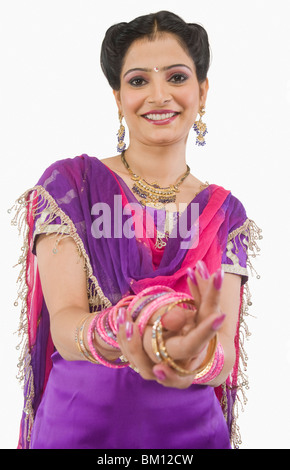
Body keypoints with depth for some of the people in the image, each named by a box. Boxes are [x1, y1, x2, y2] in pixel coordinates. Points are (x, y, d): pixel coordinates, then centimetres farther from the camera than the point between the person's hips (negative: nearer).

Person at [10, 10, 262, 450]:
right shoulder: (69, 184, -6)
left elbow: (223, 350, -11)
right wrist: (117, 334, -38)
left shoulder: (225, 213, 0)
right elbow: (62, 322, -16)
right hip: (78, 425, -1)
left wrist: (195, 360, -34)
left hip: (191, 429, 2)